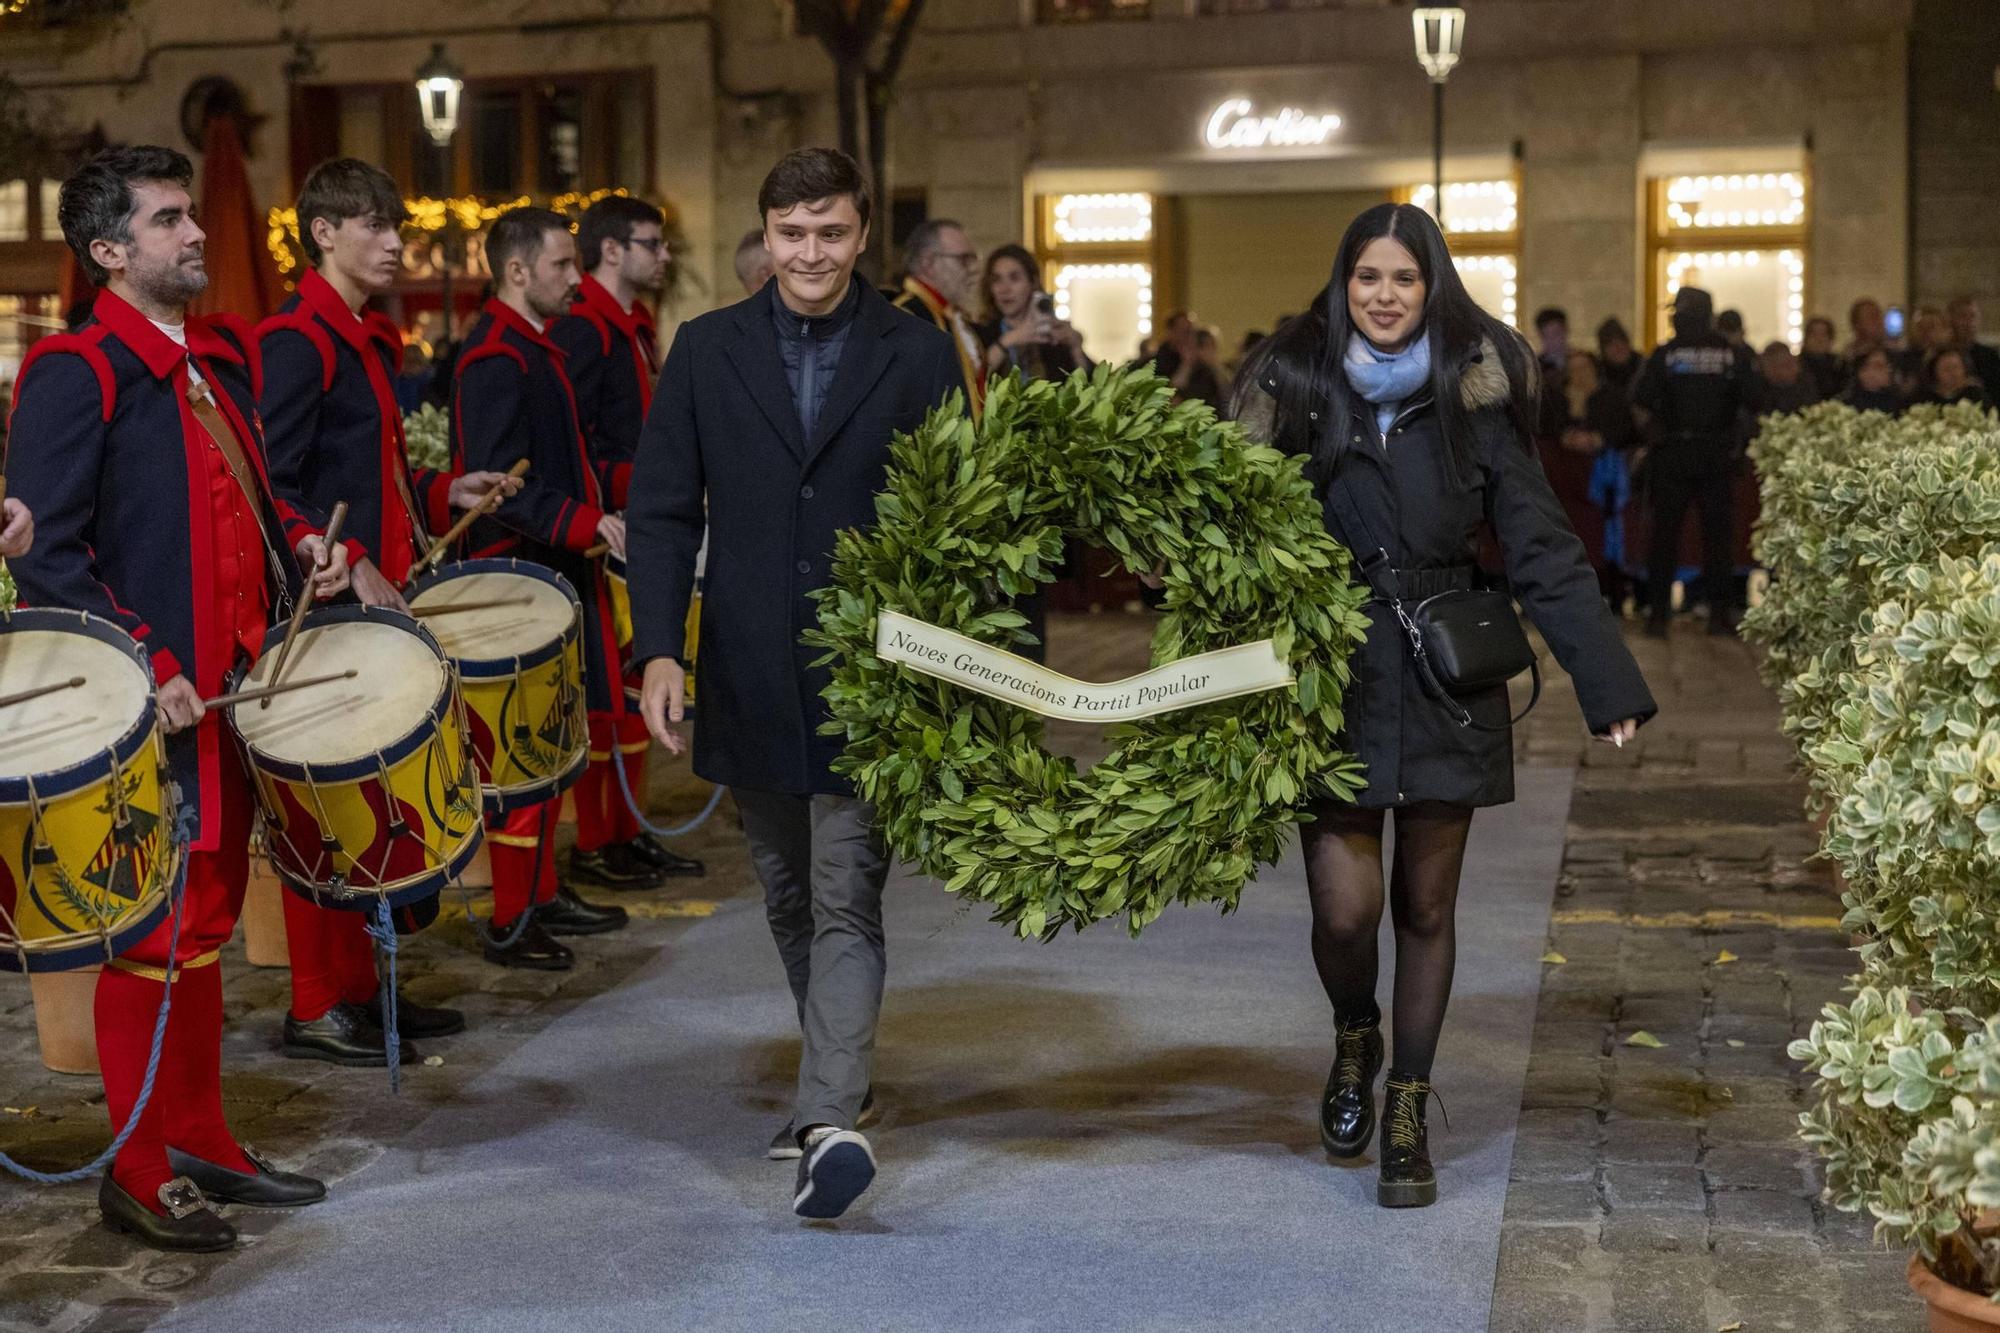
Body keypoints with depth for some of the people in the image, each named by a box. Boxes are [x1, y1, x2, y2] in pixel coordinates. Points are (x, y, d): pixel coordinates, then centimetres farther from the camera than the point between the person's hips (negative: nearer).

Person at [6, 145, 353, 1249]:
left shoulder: (225, 353, 14)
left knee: (208, 921, 15)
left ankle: (201, 1144, 27)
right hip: (152, 704, -8)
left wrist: (298, 545, 6)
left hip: (234, 689, 8)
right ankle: (140, 1175, 11)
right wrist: (146, 672, -21)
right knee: (157, 931, -1)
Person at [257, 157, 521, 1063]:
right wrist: (348, 567, -24)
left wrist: (441, 496, 9)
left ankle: (357, 984, 22)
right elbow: (273, 487, -18)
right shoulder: (297, 341, -12)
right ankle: (317, 1007, 4)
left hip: (378, 597, 9)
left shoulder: (368, 340, 17)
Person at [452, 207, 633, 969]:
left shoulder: (533, 348, 16)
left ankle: (542, 893, 26)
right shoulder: (497, 360, -17)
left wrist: (626, 487, 16)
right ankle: (512, 923, 2)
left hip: (555, 578, 10)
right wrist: (591, 524, -28)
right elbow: (501, 487, -25)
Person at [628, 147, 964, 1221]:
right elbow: (662, 510, 3)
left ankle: (829, 1122, -13)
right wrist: (659, 649, -9)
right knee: (790, 901, 16)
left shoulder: (918, 354, 1)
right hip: (751, 680, 3)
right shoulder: (708, 350, 5)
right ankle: (838, 1080, 32)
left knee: (846, 902, -9)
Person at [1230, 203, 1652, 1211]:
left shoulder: (1473, 401, 0)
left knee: (1426, 907, 8)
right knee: (1345, 909, -6)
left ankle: (1408, 1112, 25)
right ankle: (1355, 1042, 28)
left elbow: (1541, 550, 0)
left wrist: (1609, 683, -5)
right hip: (1331, 682, -1)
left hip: (1446, 683, 1)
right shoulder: (1294, 392, -1)